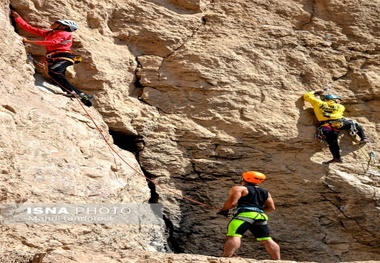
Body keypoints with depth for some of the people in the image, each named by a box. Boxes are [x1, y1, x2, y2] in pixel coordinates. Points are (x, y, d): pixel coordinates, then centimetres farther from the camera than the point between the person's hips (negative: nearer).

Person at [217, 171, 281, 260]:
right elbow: (271, 207, 21)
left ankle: (225, 258, -34)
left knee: (234, 236, -18)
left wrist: (224, 210, 13)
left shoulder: (239, 188, 7)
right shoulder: (265, 192, 26)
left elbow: (232, 202, -4)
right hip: (260, 216, 7)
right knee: (267, 240, 15)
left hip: (245, 214, -6)